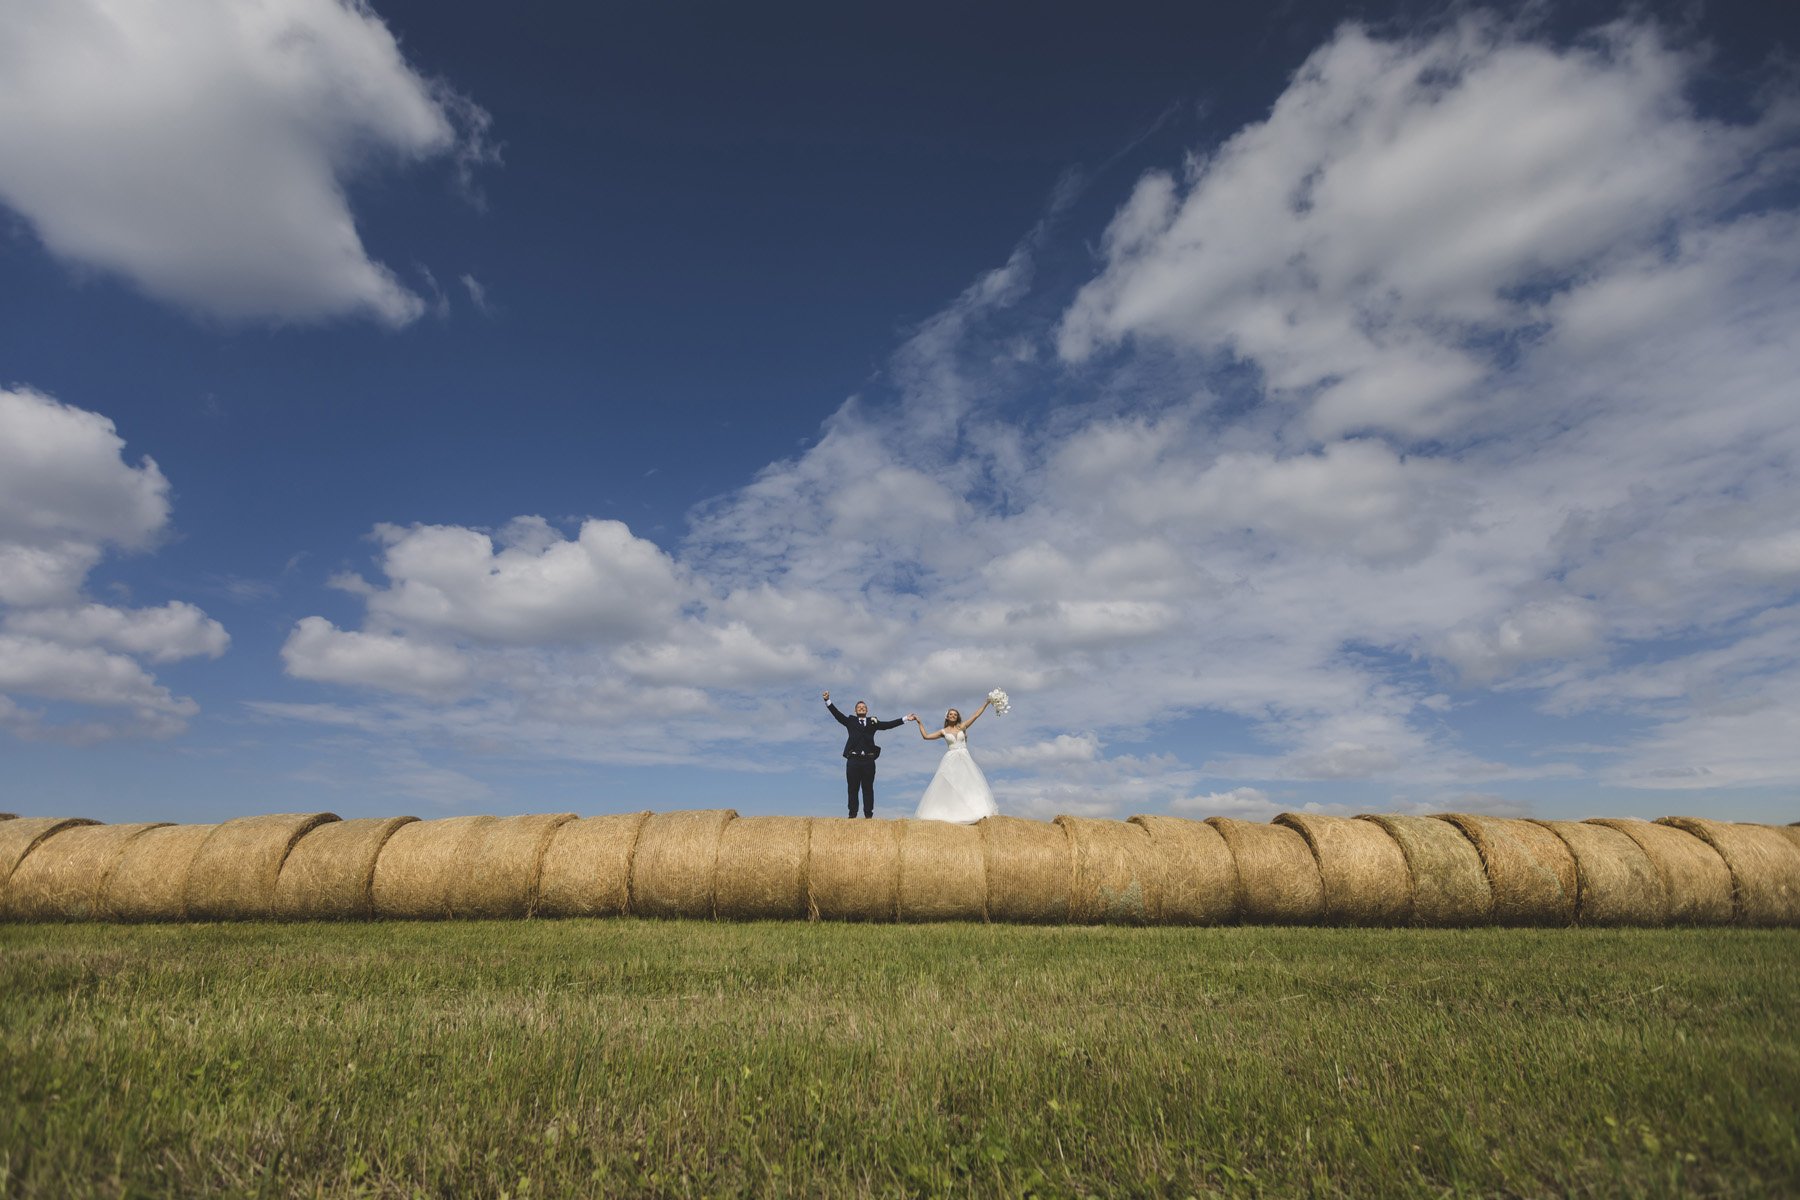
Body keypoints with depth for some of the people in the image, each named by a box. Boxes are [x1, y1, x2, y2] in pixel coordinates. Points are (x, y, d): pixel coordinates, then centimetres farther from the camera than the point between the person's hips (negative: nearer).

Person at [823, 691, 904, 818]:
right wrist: (827, 700, -8)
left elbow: (889, 724, 13)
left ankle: (868, 814, 6)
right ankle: (852, 814, 6)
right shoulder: (850, 721, 14)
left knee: (868, 789, 2)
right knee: (853, 789, 1)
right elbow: (837, 714, 4)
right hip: (853, 760, -1)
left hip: (868, 760, 1)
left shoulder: (873, 722, 17)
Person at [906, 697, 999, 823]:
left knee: (969, 784, -4)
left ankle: (975, 811, -4)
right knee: (948, 787, -4)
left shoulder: (962, 726, 8)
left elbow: (976, 715, 4)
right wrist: (919, 722, 5)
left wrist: (986, 703, -1)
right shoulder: (943, 731, 8)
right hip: (951, 760, 0)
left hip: (964, 759, 0)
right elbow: (926, 736, 7)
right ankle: (950, 814, -3)